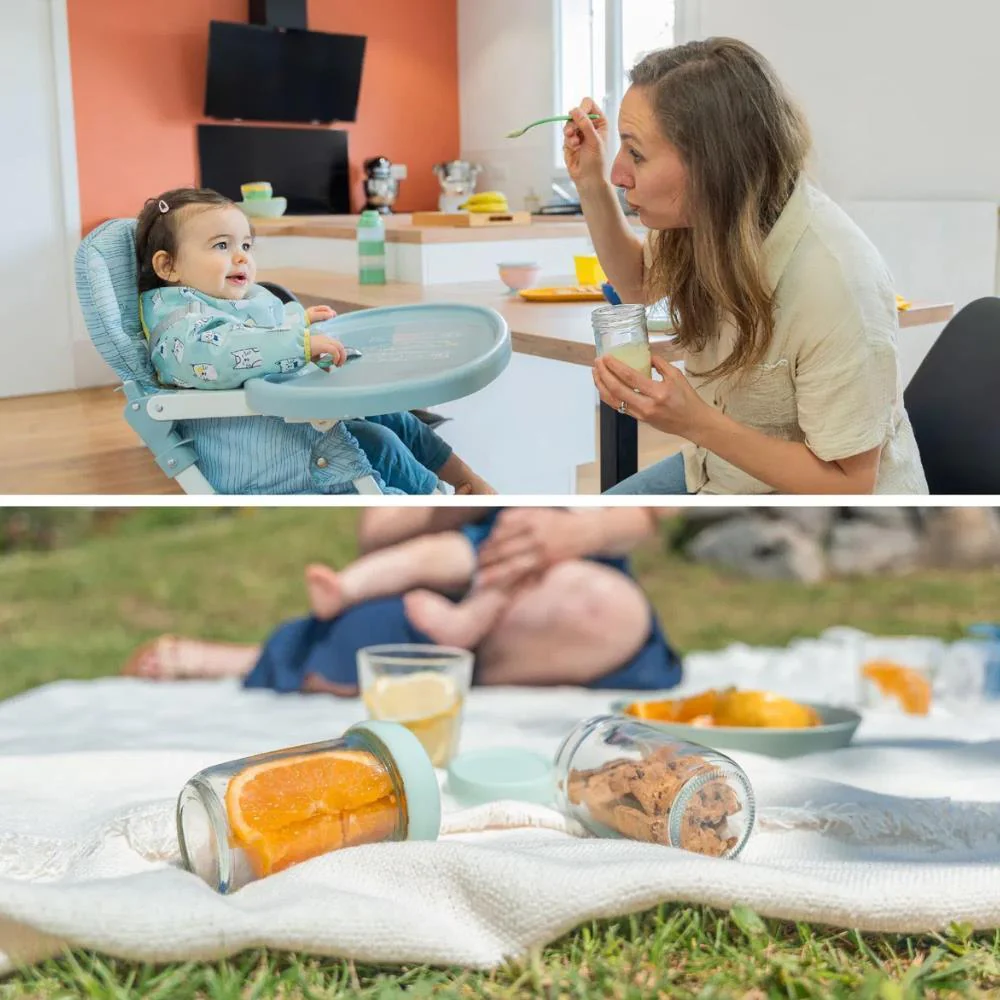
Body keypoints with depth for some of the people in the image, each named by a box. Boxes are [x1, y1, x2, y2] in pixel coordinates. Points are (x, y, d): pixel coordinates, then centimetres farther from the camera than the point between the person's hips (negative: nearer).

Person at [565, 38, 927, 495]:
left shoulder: (834, 283, -33)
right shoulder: (707, 214, -13)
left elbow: (847, 483, -24)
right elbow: (640, 284, 12)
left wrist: (695, 422, -33)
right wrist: (591, 184, -5)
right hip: (722, 471, 7)